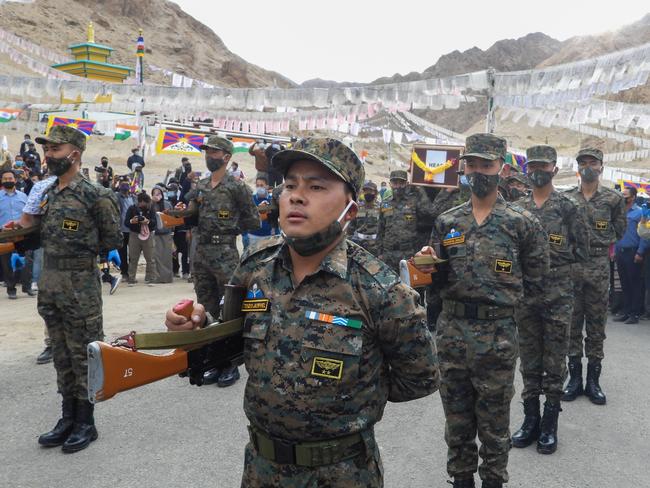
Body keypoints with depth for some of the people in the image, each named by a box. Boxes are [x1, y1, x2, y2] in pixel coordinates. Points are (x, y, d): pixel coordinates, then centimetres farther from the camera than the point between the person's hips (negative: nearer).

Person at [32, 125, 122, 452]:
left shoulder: (94, 196, -11)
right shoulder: (47, 194, 10)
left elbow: (112, 239, -4)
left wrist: (83, 254, 1)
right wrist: (60, 254, 8)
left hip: (80, 284, -7)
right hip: (49, 282, 7)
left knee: (83, 354, 2)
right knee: (61, 354, 15)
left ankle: (86, 422, 15)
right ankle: (68, 417, 26)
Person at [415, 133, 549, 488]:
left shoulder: (522, 222, -4)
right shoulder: (446, 222, 6)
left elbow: (535, 279, 4)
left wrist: (505, 301, 2)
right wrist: (430, 266, -9)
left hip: (497, 335, -3)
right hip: (452, 331, 3)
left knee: (494, 421, 11)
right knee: (457, 417, 16)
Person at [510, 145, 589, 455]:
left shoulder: (567, 207, -2)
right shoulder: (517, 208, 7)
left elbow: (582, 251, 0)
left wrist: (552, 253, -7)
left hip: (558, 294, -3)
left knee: (555, 361, 4)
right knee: (529, 359, 11)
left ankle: (550, 423, 15)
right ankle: (531, 418, 22)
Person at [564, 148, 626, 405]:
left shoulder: (614, 198, 2)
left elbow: (619, 231, 12)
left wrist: (600, 245, 8)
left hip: (599, 268, -1)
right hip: (569, 266, 1)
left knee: (597, 326, 6)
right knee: (572, 324, 6)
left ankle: (593, 381, 16)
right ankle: (574, 379, 16)